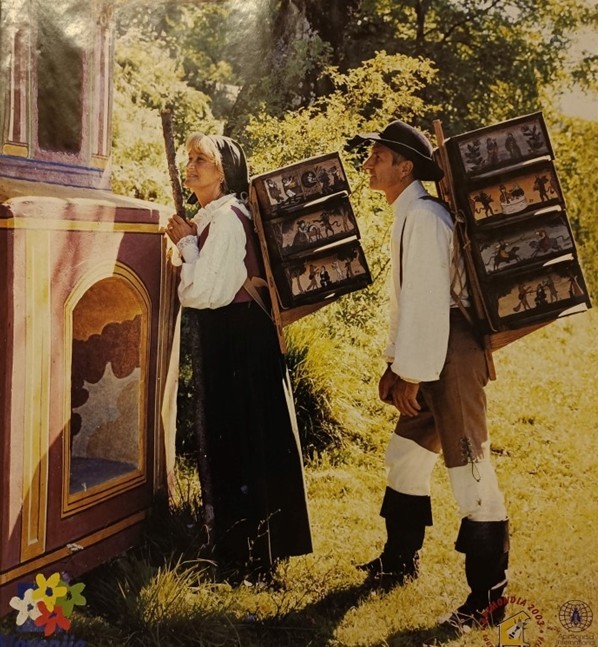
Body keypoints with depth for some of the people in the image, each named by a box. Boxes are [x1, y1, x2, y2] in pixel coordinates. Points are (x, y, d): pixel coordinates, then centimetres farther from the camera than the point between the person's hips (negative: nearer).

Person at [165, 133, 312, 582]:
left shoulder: (227, 218, -17)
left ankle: (245, 558, 12)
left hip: (236, 342, -10)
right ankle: (237, 551, 31)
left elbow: (201, 292, -22)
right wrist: (187, 242, 4)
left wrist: (186, 243, -10)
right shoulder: (210, 217, 14)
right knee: (228, 441, 17)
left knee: (237, 445, -1)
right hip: (224, 341, 10)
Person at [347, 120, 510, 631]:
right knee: (406, 456, 19)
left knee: (468, 465, -5)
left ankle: (489, 597, 5)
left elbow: (429, 300, -23)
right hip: (428, 356, 11)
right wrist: (395, 364, 20)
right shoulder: (407, 216, 16)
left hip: (451, 351, -11)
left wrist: (413, 374, -21)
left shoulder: (424, 217, -16)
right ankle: (400, 560, 36)